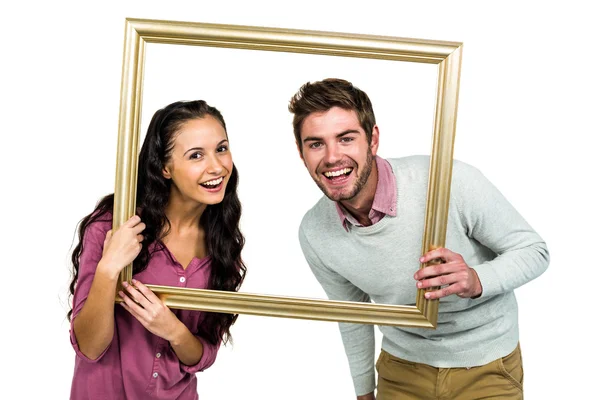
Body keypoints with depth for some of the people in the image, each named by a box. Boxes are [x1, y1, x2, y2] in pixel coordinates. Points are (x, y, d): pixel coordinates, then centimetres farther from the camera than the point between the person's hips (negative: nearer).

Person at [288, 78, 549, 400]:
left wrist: (477, 281, -35)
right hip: (401, 366, 3)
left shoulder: (452, 182, -29)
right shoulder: (313, 234, -15)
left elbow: (534, 250, -15)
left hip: (485, 367, -2)